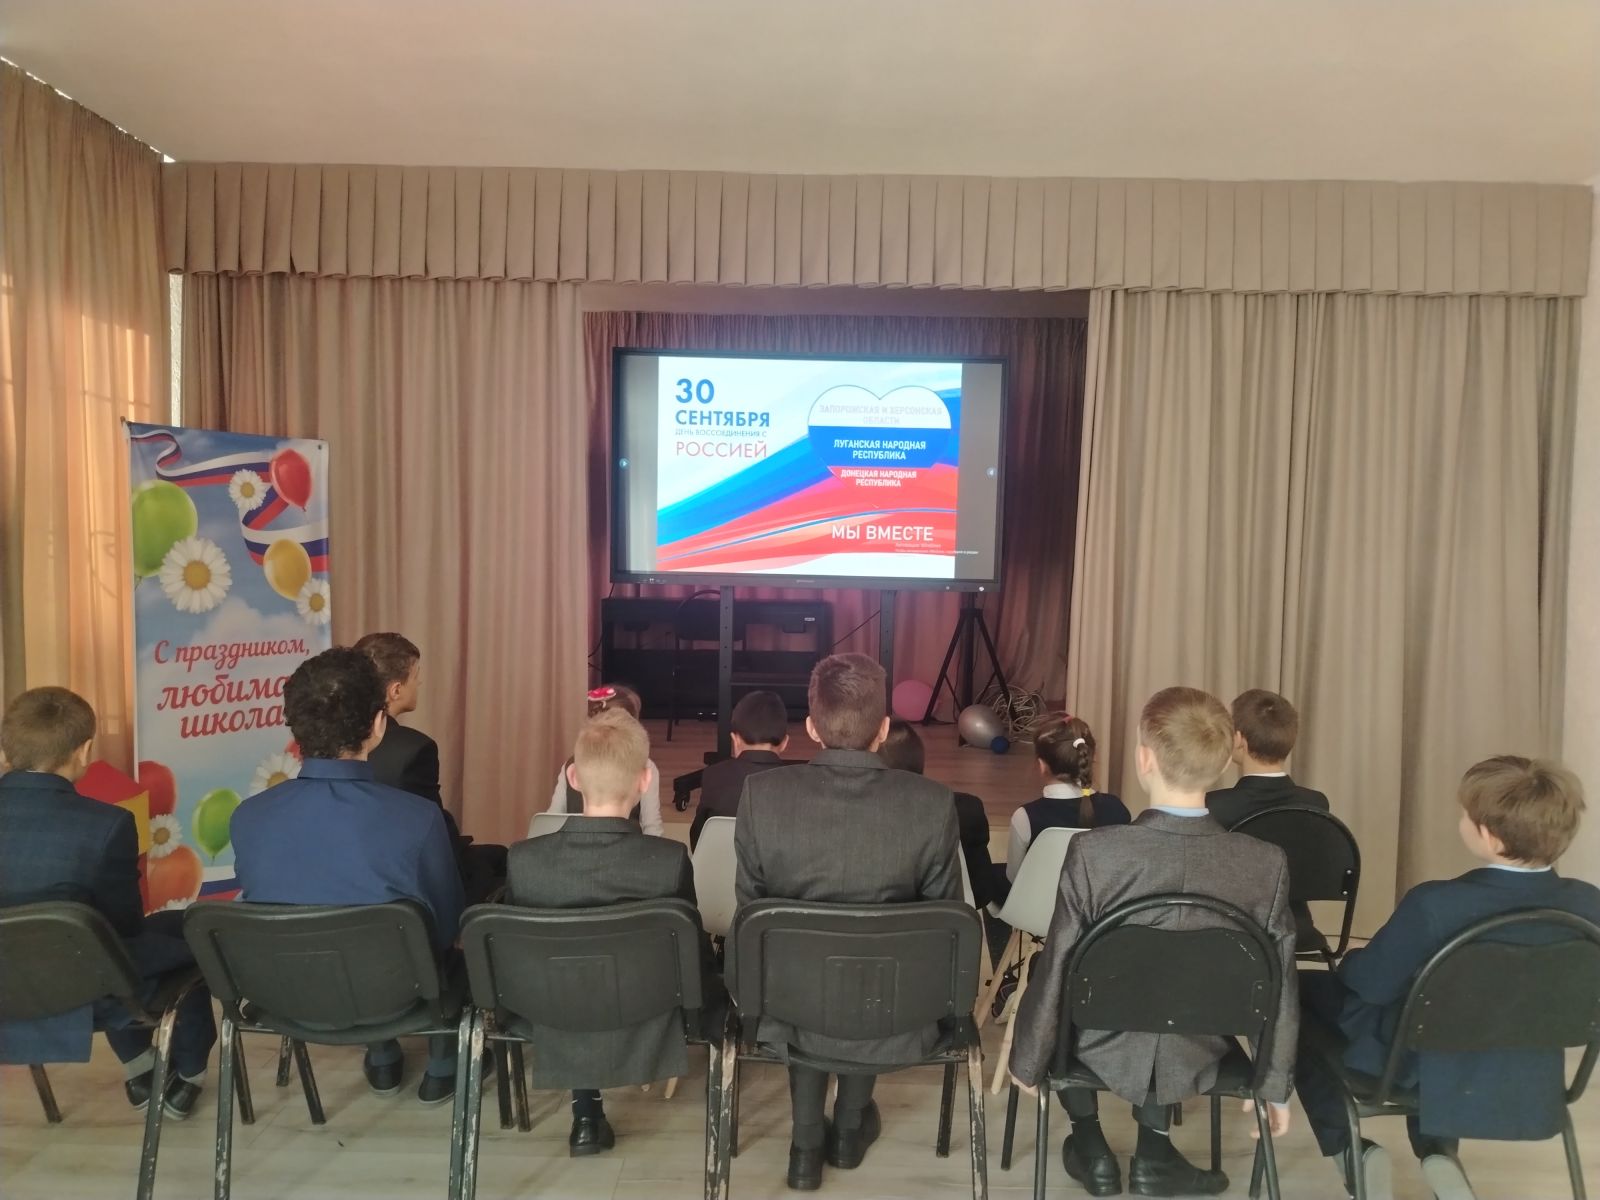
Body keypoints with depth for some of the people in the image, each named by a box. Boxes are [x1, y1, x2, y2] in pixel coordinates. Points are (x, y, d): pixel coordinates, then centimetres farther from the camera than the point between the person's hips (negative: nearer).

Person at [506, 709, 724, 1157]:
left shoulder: (524, 860, -22)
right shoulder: (670, 860, -27)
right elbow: (694, 956, -12)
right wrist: (710, 995, 11)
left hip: (560, 1040, 2)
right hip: (644, 1040, -1)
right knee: (712, 981, 27)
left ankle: (586, 1115, 29)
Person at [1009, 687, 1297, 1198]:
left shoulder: (1093, 851, -27)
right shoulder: (1267, 865, -20)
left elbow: (1055, 971, -17)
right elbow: (1279, 987, -7)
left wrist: (1027, 1063, 1)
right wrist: (1275, 1086, 11)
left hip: (1103, 1054, -2)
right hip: (1196, 1060, 3)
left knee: (1048, 982, 29)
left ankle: (1091, 1149, 31)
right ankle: (1154, 1153, 30)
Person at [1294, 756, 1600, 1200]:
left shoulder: (1436, 903, -31)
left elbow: (1373, 982, -17)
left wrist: (1349, 962, 7)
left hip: (1425, 1072, -5)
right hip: (1531, 1085, 5)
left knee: (1304, 992, 18)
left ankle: (1346, 1149, 14)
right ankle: (1438, 1153, 21)